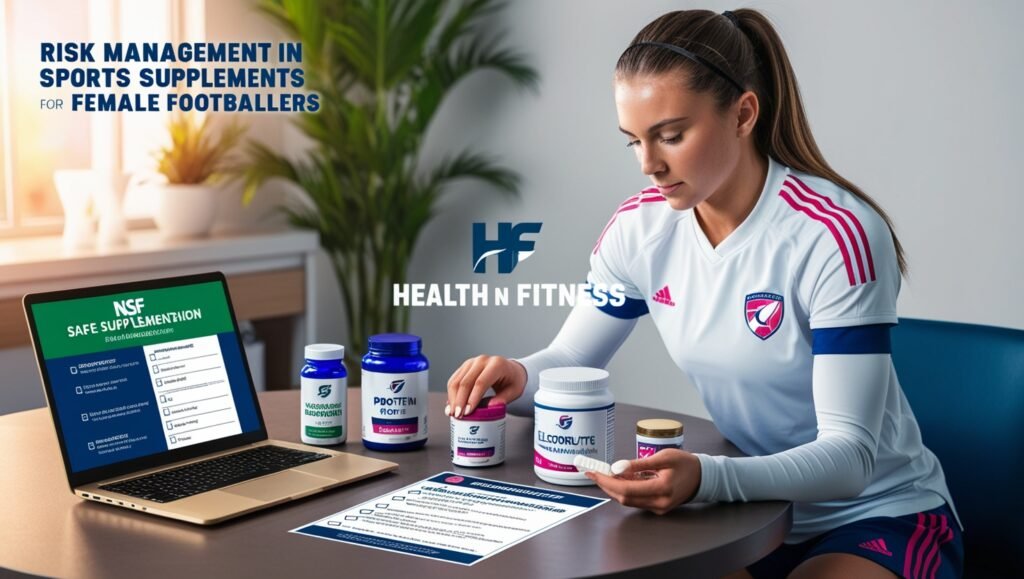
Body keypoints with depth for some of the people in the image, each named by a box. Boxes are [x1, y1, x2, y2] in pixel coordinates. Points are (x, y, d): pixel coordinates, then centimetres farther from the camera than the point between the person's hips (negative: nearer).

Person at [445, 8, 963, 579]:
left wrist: (706, 478, -44)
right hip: (756, 510, 4)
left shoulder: (837, 235, -23)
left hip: (881, 517, -4)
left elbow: (851, 453, -25)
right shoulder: (640, 227, -7)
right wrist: (517, 377, -20)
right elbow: (568, 363, 5)